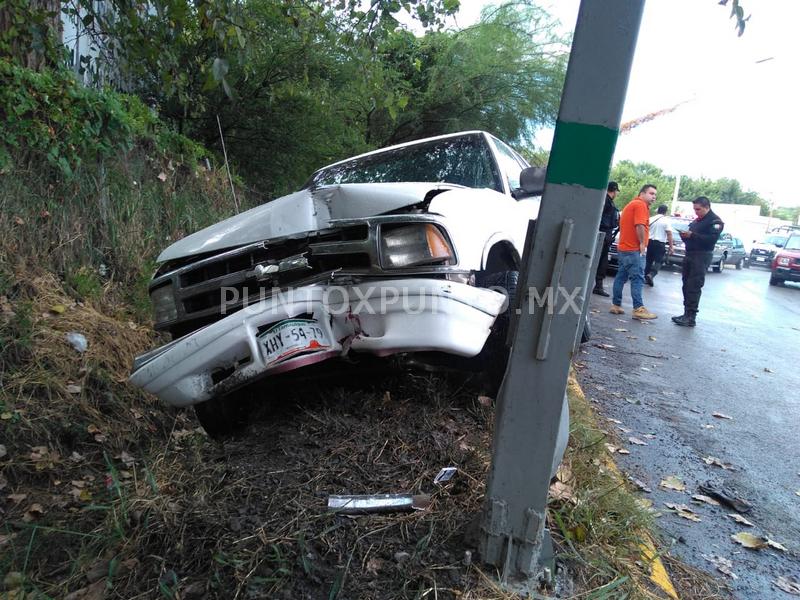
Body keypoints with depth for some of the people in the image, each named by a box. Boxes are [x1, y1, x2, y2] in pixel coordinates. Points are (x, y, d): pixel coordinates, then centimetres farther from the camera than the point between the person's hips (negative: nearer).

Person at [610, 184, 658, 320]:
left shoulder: (632, 204, 20)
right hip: (633, 249, -10)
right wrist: (642, 243, -16)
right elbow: (640, 225, -22)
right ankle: (639, 309, -12)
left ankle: (616, 305, 15)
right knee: (638, 278, -10)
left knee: (621, 276, 11)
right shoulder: (641, 205, -10)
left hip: (624, 247, 10)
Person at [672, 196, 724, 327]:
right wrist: (685, 235, 3)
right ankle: (687, 314, 14)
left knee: (694, 287, -12)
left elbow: (711, 239, -18)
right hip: (689, 255, 8)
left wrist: (692, 235, -21)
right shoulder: (697, 221, 20)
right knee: (687, 286, 8)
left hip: (701, 257, -8)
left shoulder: (715, 221, -5)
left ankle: (691, 318, -12)